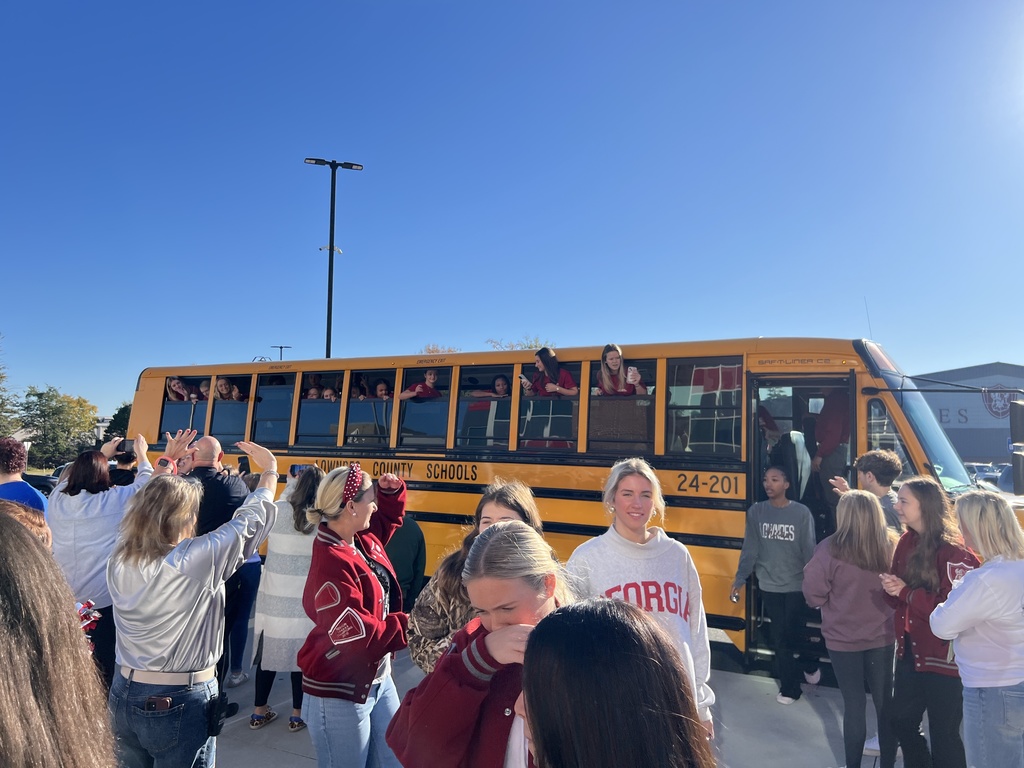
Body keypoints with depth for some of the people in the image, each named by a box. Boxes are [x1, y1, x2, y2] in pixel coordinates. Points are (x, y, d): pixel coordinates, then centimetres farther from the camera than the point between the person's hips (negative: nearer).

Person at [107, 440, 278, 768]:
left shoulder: (119, 560, -5)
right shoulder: (198, 560, -22)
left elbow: (150, 508, 13)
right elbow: (250, 520, -11)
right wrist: (270, 470, 3)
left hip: (124, 695, 7)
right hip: (181, 704, -6)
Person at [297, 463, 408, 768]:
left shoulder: (364, 539, 0)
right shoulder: (331, 563, -27)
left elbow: (389, 517, 22)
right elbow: (355, 634, -29)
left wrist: (393, 491, 1)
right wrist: (408, 625, -20)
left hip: (379, 679, 9)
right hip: (340, 693, -9)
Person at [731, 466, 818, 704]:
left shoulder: (801, 513, -10)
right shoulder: (756, 511, -4)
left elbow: (809, 551, -6)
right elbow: (749, 550, -1)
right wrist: (739, 580, -4)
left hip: (796, 585, -2)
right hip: (769, 586, 2)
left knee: (793, 634, 8)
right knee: (778, 637, 9)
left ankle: (809, 663, 41)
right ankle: (789, 686, 27)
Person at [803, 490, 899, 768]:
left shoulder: (830, 549, -21)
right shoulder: (891, 545, -10)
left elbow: (813, 594, -14)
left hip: (843, 639, -3)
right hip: (882, 637, 3)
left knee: (854, 704, 10)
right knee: (884, 702, 17)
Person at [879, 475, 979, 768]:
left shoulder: (953, 550, -19)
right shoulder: (906, 542, 5)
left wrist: (906, 592, -23)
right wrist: (891, 588, -11)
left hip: (943, 658, -8)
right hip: (909, 651, 8)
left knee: (943, 733, 7)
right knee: (900, 718, 21)